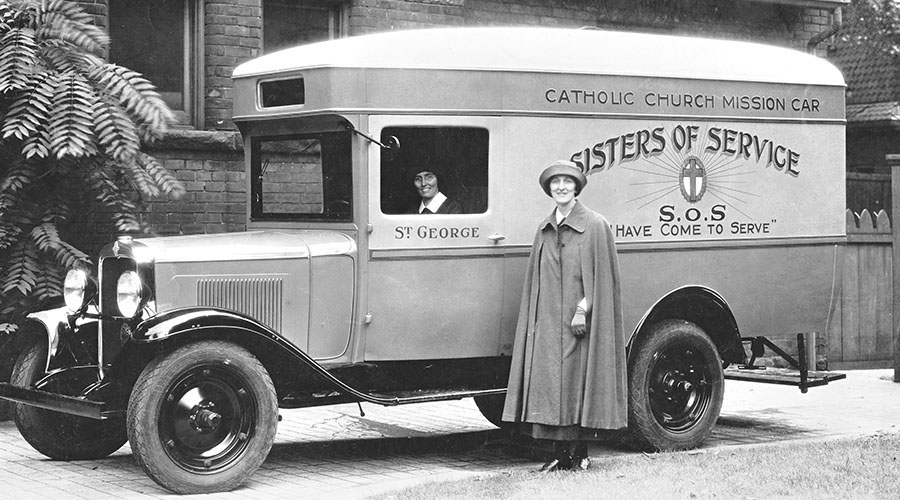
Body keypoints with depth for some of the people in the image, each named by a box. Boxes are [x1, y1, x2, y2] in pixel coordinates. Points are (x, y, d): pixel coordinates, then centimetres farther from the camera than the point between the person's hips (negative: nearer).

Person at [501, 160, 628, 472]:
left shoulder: (595, 226, -3)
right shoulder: (544, 230, 13)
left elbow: (602, 276, -7)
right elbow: (535, 281, 15)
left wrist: (583, 309, -15)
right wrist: (535, 322, 8)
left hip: (580, 321, -5)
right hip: (547, 323, 5)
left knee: (579, 382, -1)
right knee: (549, 385, 2)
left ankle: (581, 453, 7)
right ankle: (559, 453, 9)